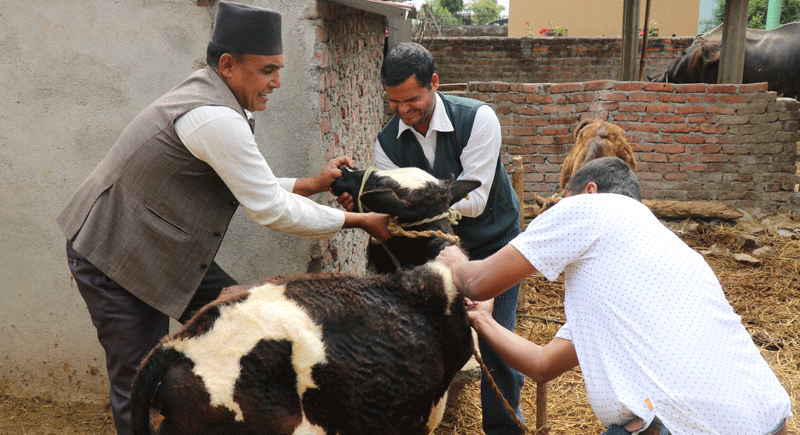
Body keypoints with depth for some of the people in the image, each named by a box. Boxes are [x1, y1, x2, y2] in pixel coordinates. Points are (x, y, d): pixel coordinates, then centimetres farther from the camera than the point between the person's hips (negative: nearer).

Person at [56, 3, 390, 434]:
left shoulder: (205, 94, 5)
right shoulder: (216, 119, -27)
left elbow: (251, 189, 12)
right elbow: (273, 211, -22)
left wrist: (313, 183, 2)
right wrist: (360, 221, -13)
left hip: (161, 249, 10)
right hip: (115, 259, -10)